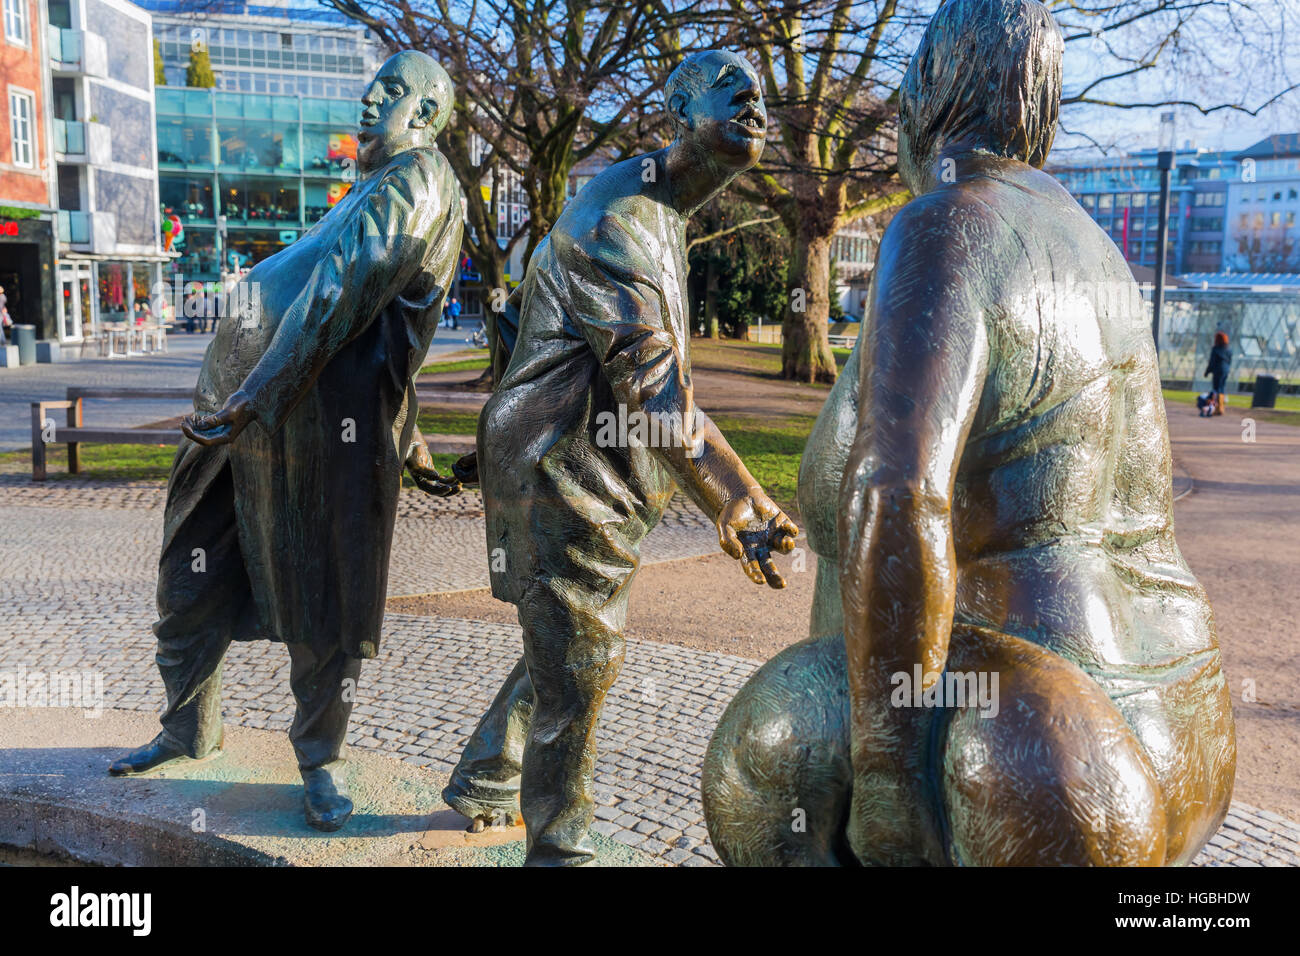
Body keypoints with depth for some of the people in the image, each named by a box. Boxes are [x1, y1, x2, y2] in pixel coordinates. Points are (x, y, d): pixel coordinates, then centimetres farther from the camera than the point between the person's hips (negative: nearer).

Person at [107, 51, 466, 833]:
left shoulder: (416, 178, -5)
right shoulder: (378, 187, 27)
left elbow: (341, 296, -17)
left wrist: (254, 398, -20)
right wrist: (407, 441, 29)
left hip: (324, 419, -10)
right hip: (249, 408, 10)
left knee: (322, 603, 1)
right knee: (192, 577, 16)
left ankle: (321, 758, 18)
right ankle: (191, 729, 33)